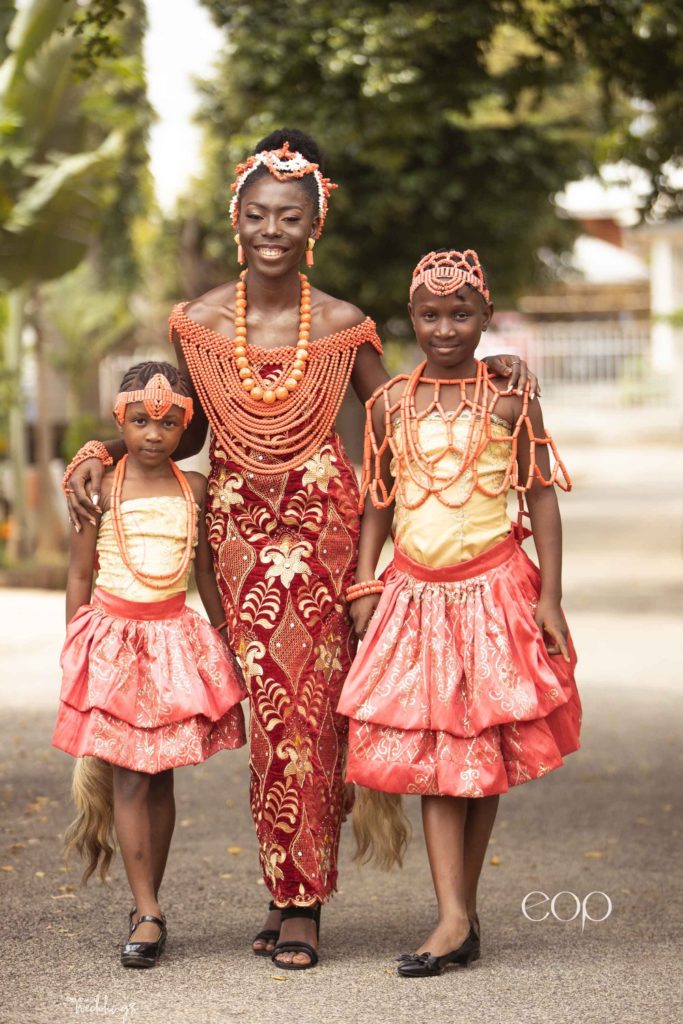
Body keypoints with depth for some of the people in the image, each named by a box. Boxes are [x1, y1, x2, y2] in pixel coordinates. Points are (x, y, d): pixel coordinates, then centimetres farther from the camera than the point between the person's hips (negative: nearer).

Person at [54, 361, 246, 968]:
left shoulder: (195, 488, 5)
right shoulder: (103, 488, -1)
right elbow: (79, 576, 3)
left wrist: (227, 643, 15)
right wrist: (74, 651, 1)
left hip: (176, 638, 2)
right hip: (113, 638, -2)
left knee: (160, 778, 5)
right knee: (128, 777, -7)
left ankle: (146, 907, 13)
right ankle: (149, 913, -7)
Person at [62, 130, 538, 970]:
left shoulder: (344, 326, 0)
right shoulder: (197, 323, 2)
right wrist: (102, 452, 3)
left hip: (321, 524, -1)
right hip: (239, 530, 1)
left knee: (309, 707, -5)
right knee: (274, 707, 0)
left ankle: (298, 903, 2)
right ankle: (292, 894, 10)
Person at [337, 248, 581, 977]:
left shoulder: (509, 399, -2)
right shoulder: (390, 404, 5)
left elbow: (541, 500, -1)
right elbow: (377, 503, 11)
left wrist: (549, 597, -6)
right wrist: (365, 585, 4)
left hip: (492, 590, -2)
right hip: (415, 594, 2)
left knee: (484, 751, 3)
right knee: (430, 750, -3)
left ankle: (463, 909, 12)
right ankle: (455, 919, -6)